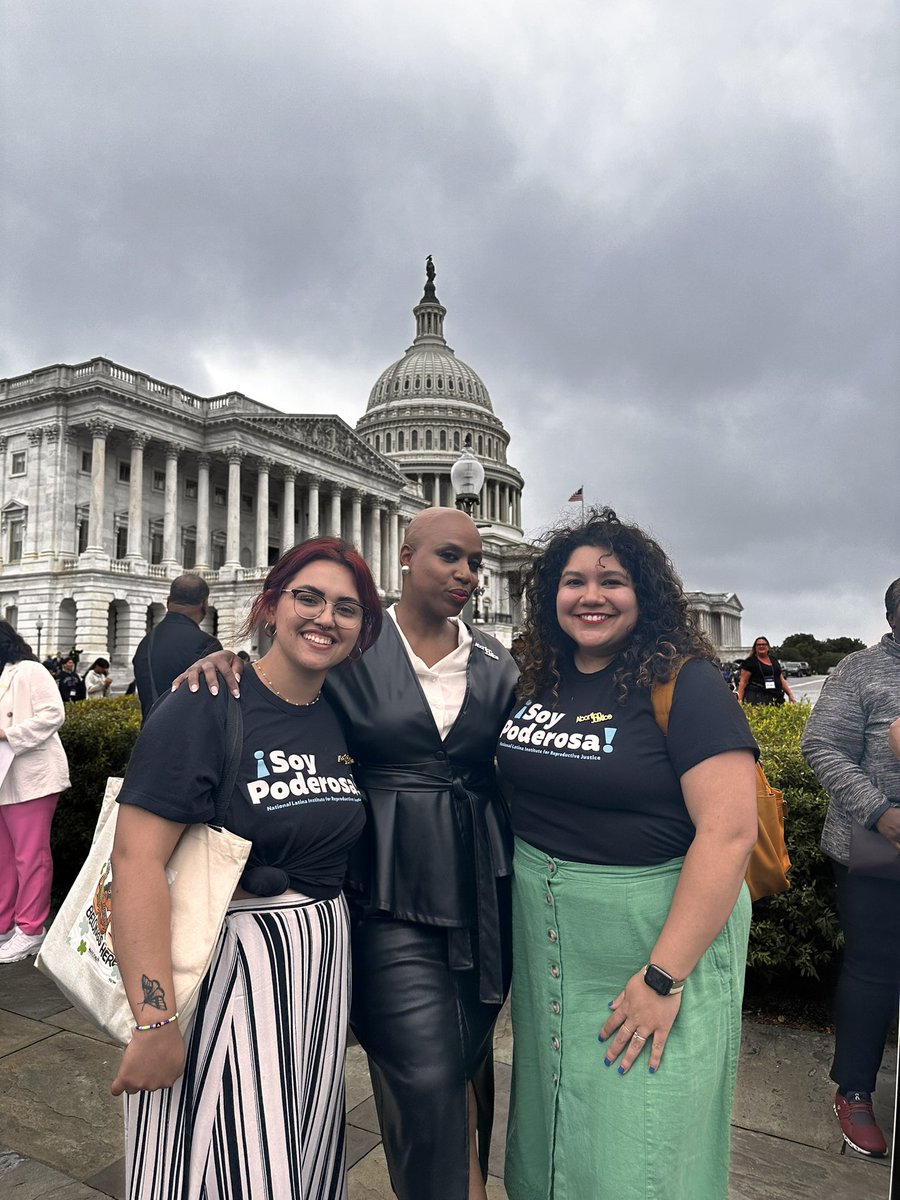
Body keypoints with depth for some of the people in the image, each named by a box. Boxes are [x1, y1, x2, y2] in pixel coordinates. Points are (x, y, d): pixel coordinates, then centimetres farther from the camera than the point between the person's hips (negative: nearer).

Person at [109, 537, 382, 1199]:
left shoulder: (343, 718, 3)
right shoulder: (206, 706, -17)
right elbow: (137, 858, -22)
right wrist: (154, 1022, -23)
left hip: (321, 964, 6)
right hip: (224, 964, -6)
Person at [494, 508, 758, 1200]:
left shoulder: (684, 685, -15)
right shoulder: (538, 683, 3)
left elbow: (730, 830, -22)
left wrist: (664, 976, -22)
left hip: (660, 929, -5)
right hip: (543, 932, 6)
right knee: (551, 1126, 23)